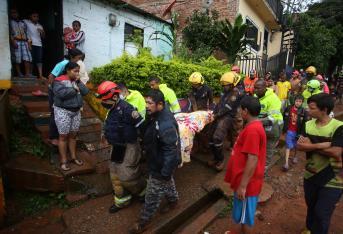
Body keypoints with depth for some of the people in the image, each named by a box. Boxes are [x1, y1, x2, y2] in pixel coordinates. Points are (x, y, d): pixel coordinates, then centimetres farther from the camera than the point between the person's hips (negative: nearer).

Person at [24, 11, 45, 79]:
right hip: (30, 44, -3)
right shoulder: (26, 22, 2)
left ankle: (40, 75, -2)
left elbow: (43, 36, 16)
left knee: (39, 60, -2)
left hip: (38, 44, 4)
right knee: (31, 60, -1)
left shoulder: (39, 26, 17)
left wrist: (42, 32, -5)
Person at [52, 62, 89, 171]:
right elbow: (61, 93, -26)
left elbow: (85, 91, 0)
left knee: (73, 135, 13)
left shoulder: (77, 80, 10)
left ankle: (73, 157, 26)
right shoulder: (59, 81, -9)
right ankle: (63, 161, 11)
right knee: (63, 136, 1)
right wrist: (74, 89, -15)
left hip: (76, 111, 6)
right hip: (63, 111, -6)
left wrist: (78, 82, -8)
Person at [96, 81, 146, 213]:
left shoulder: (126, 109, -25)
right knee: (115, 175, 16)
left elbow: (142, 126, -24)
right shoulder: (112, 109, 6)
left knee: (127, 177, -2)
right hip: (117, 148, 10)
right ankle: (121, 201, 34)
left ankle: (143, 192, 27)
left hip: (129, 148, -10)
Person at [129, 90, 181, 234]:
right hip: (157, 160, 9)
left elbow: (171, 151, -30)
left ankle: (144, 222, 30)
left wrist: (165, 172, -23)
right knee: (167, 183, 30)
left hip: (162, 165, -9)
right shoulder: (155, 115, -5)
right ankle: (173, 200, 56)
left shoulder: (166, 125, -35)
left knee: (153, 193, 9)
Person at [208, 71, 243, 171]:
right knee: (211, 136, 8)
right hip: (220, 116, 9)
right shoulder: (225, 92, 19)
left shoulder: (236, 93, -9)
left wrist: (217, 115, -14)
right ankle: (216, 157, 23)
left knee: (217, 137, -20)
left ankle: (220, 159, 0)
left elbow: (227, 107, -17)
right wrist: (214, 113, 10)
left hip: (228, 117, -9)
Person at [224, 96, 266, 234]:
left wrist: (242, 186, -23)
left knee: (245, 215, 10)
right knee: (241, 213, 25)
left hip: (246, 184, -9)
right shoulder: (254, 126, 8)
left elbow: (252, 160, -27)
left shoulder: (252, 130, -25)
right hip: (244, 181, 10)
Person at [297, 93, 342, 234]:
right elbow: (299, 146, -14)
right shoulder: (308, 125, -3)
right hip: (310, 176, 5)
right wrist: (323, 145, -25)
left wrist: (311, 146, -16)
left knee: (322, 213, 5)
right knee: (311, 207, 23)